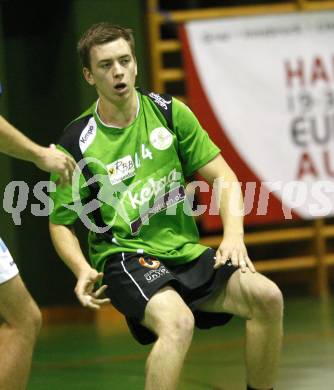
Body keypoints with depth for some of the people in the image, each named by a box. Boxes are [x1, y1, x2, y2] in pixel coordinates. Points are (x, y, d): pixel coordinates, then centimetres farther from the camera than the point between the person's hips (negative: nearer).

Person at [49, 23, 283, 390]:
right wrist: (83, 270, -14)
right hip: (123, 259, -4)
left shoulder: (169, 112, 4)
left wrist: (234, 235, -12)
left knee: (267, 296, -19)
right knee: (178, 321, -35)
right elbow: (60, 222, 5)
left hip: (185, 250, 4)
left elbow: (224, 178, 6)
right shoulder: (77, 143, -4)